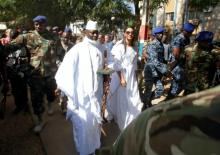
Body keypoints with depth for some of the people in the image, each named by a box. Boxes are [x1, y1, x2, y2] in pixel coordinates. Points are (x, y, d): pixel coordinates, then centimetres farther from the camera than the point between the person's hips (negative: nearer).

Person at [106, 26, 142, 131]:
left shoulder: (134, 47, 9)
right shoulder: (120, 46, -10)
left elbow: (135, 63, 13)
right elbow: (117, 64, -15)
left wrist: (135, 76, 11)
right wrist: (121, 78, -20)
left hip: (132, 75, 6)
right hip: (121, 74, -5)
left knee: (133, 99, 7)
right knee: (121, 99, 5)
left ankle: (131, 121, 24)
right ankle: (122, 122, 24)